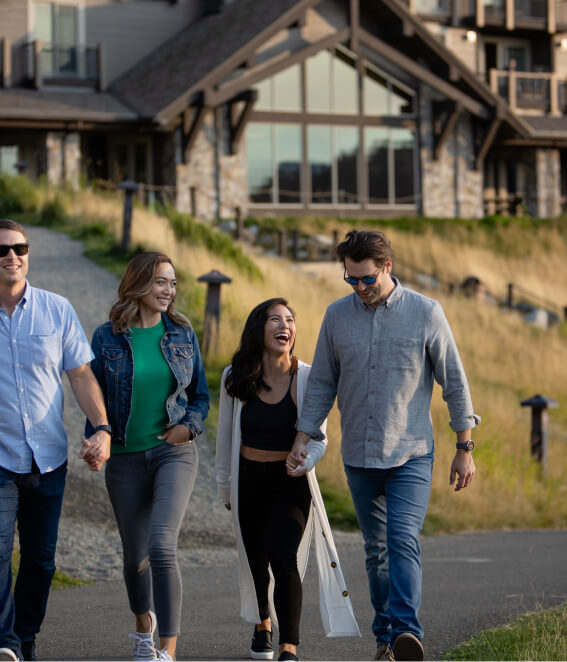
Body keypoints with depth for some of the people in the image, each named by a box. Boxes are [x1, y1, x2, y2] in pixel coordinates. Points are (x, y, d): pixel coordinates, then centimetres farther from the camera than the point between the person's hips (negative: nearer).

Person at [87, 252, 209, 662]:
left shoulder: (182, 334, 4)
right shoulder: (108, 338, -1)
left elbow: (200, 394, 12)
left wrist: (190, 425, -7)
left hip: (174, 451, -1)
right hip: (126, 456, 1)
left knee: (162, 546, -20)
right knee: (135, 555, 12)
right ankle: (144, 626, 42)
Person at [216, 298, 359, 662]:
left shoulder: (308, 378, -12)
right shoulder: (235, 378, -6)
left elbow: (319, 438, -7)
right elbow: (226, 436, 6)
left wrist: (304, 461, -28)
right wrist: (225, 486, 13)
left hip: (292, 482, -3)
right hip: (249, 480, 3)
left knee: (284, 557, -20)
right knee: (256, 560, 17)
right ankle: (263, 623, 45)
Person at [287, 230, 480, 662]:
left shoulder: (425, 313, -5)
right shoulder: (337, 316, 3)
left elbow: (454, 381, 0)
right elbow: (322, 384, 10)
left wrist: (465, 449, -1)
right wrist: (302, 440, 2)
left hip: (411, 454, -3)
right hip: (359, 457, 3)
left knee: (403, 540, -19)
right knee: (376, 549, 9)